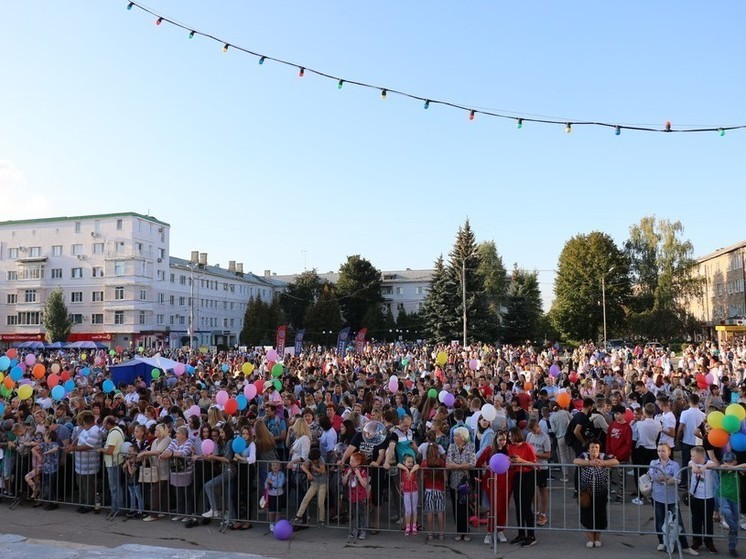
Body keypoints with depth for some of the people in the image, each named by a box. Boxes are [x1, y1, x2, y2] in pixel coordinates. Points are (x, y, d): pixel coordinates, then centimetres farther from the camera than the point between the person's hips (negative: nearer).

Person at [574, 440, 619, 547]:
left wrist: (602, 463, -40)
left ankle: (597, 538, 29)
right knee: (587, 515, 5)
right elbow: (575, 461, -29)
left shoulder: (603, 457, -9)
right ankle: (590, 538, 22)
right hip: (587, 493, 0)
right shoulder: (584, 456, -10)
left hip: (601, 493, 0)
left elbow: (616, 462, -23)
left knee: (600, 515, 9)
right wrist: (589, 462, -45)